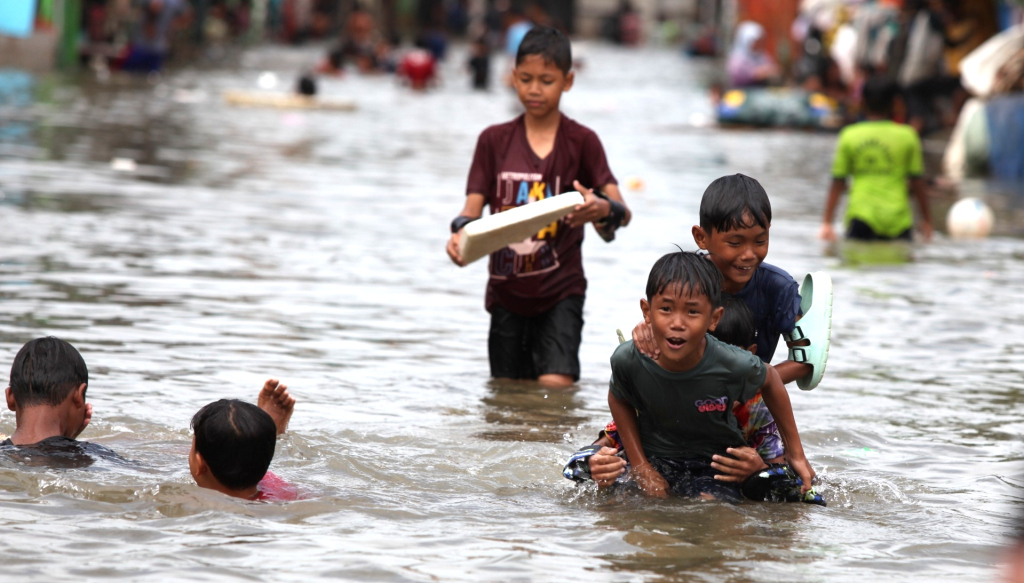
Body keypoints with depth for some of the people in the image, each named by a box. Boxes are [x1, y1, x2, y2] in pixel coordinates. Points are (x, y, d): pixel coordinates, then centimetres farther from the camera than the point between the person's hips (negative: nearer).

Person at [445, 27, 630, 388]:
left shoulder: (581, 141, 0)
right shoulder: (494, 141, 8)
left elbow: (622, 211, -10)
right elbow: (474, 206, 0)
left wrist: (602, 209, -35)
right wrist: (461, 232, -25)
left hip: (560, 289, -3)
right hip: (506, 288, 3)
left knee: (555, 385, -17)